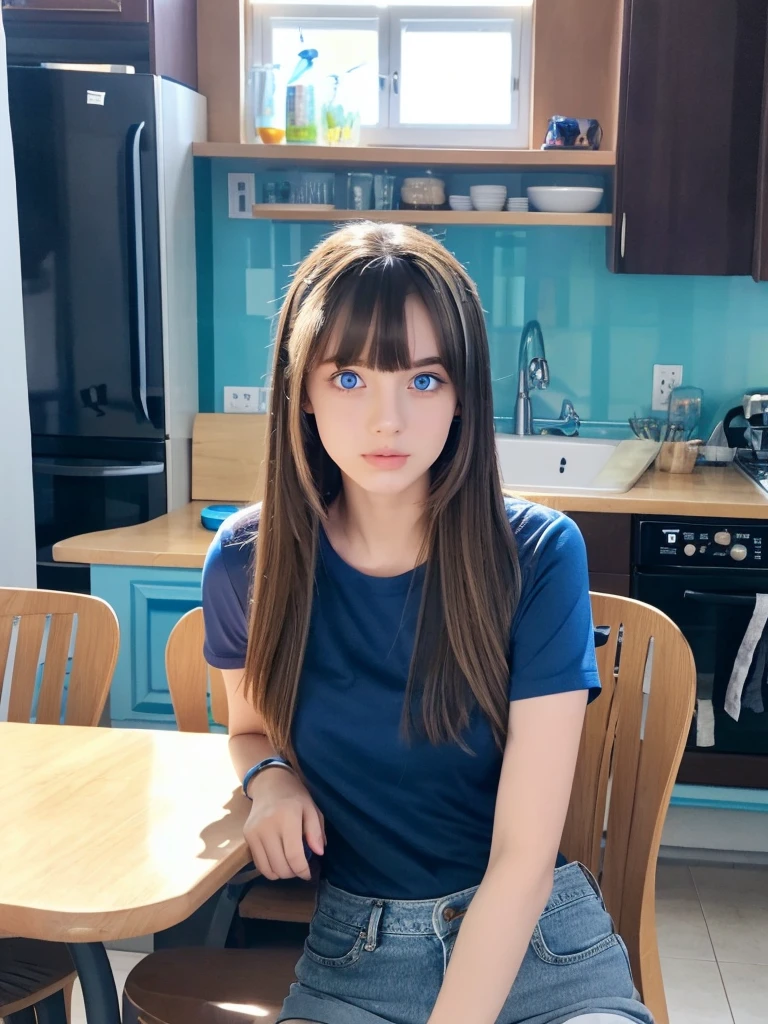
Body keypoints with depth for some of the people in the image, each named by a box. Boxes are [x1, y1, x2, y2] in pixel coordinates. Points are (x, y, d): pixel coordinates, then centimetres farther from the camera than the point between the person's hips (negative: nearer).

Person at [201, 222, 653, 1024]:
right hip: (351, 952, 2)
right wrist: (271, 773, -7)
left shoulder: (537, 557, -14)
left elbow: (524, 856, -16)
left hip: (537, 942, -1)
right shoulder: (247, 561, -6)